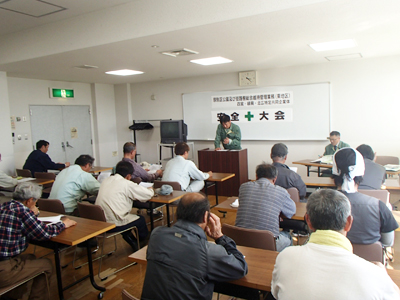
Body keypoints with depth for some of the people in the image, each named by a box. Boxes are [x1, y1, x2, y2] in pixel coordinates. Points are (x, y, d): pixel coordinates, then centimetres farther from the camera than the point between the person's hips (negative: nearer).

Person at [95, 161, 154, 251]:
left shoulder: (105, 181, 8)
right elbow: (149, 194, -6)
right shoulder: (127, 184, -11)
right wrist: (151, 190, 19)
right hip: (114, 225, -7)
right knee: (141, 219, 17)